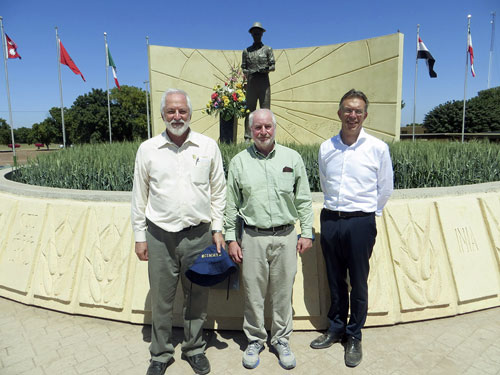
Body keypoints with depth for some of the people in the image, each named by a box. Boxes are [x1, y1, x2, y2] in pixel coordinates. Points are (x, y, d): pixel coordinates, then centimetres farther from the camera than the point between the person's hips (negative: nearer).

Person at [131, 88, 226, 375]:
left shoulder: (208, 146, 2)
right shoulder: (147, 149, 2)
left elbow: (218, 191, 7)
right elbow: (139, 197, 6)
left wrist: (217, 229, 3)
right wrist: (140, 236, 5)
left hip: (199, 235, 0)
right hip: (160, 236, 0)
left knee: (198, 297, 13)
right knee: (161, 298, 11)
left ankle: (195, 349, 35)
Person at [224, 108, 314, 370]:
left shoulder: (292, 158, 4)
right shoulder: (239, 162, 3)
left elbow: (304, 199, 7)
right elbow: (231, 204, 5)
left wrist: (307, 233, 4)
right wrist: (231, 239, 2)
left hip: (285, 236, 1)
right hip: (253, 237, 0)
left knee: (283, 293, 10)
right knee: (253, 293, 8)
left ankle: (282, 340, 30)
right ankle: (255, 340, 29)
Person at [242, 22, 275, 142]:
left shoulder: (267, 49, 11)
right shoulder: (246, 51, 16)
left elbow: (273, 66, 5)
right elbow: (243, 68, 13)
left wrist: (266, 69, -15)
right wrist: (248, 72, -8)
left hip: (264, 81, -1)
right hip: (251, 82, 2)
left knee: (265, 109, -5)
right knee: (249, 109, -1)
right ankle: (248, 137, 0)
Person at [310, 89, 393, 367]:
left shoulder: (378, 148, -5)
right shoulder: (326, 148, 3)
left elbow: (385, 189, 4)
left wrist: (366, 213, 10)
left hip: (360, 222, -3)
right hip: (330, 219, 3)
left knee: (358, 282, 7)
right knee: (335, 279, 15)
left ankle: (354, 337, 26)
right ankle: (336, 328, 34)